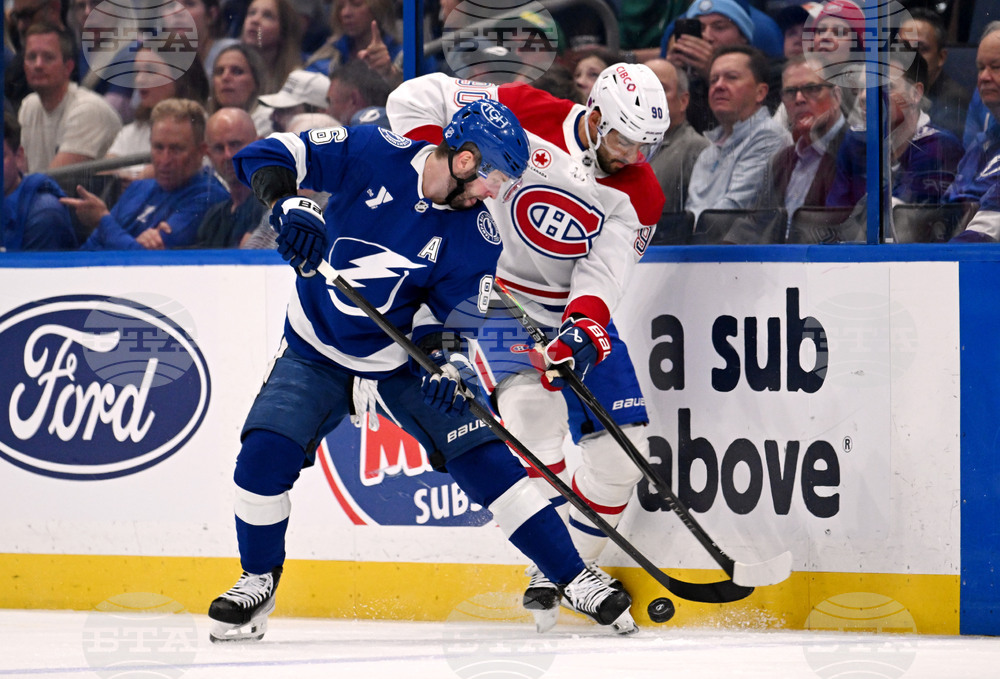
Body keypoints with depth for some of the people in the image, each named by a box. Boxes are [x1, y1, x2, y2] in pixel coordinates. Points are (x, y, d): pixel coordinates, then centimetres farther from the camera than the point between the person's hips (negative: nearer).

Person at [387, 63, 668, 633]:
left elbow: (604, 274, -18)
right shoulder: (523, 116, -17)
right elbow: (417, 98, -13)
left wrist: (581, 329, -37)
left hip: (579, 309, 4)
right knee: (532, 405, -29)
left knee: (625, 443, -3)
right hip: (498, 293, -4)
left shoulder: (640, 195, -8)